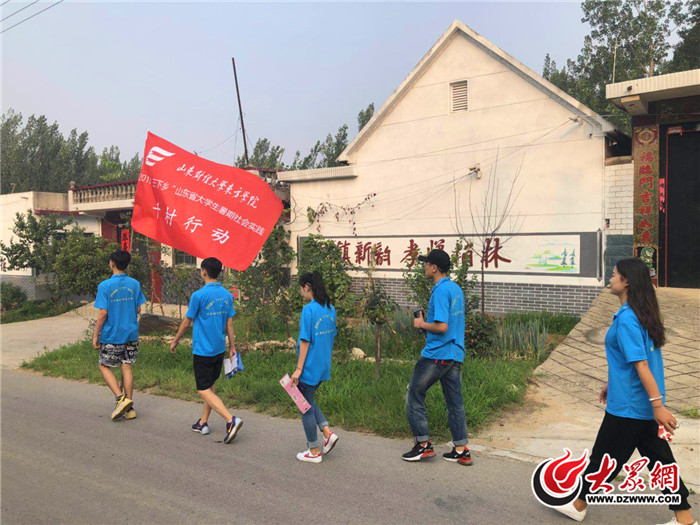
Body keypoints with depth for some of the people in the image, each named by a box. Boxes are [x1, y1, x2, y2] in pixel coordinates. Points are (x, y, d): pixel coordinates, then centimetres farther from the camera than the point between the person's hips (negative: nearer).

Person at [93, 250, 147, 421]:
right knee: (127, 367, 10)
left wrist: (95, 335, -6)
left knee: (104, 366, 12)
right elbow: (138, 310, 5)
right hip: (131, 333, 4)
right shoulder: (134, 284, 1)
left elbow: (103, 313, -15)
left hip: (111, 335, -4)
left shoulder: (105, 286, -13)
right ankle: (130, 407, 13)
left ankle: (121, 398, -4)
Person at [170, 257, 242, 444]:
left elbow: (186, 322, -6)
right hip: (219, 349, 7)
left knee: (204, 390, -3)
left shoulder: (199, 295, -15)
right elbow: (230, 324, 6)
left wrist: (175, 341, 8)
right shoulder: (227, 295, 3)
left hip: (202, 350, -7)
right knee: (210, 386, 19)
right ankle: (203, 423, 28)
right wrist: (232, 347, 13)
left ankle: (231, 420, -17)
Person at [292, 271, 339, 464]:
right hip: (324, 367, 8)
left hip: (310, 368, -8)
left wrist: (298, 369, -13)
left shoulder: (309, 309, -18)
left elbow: (305, 341, -18)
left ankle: (314, 451, 18)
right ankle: (328, 433, 13)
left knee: (306, 407, 7)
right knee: (308, 402, 25)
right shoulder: (330, 309, 5)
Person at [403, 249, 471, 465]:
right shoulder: (456, 289, 12)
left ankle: (423, 445, 10)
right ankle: (461, 450, 16)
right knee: (455, 401, 12)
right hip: (455, 354, 9)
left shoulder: (440, 291, -17)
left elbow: (442, 326, -24)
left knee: (414, 396, 5)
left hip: (436, 355, -9)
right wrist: (427, 324, 14)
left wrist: (422, 324, -8)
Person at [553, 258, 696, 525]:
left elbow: (641, 364, -25)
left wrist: (658, 405, -25)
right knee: (660, 458, 16)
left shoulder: (626, 319, -22)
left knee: (604, 457, 7)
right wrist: (612, 383, 25)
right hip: (644, 404, 9)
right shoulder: (643, 314, 7)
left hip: (628, 405, -9)